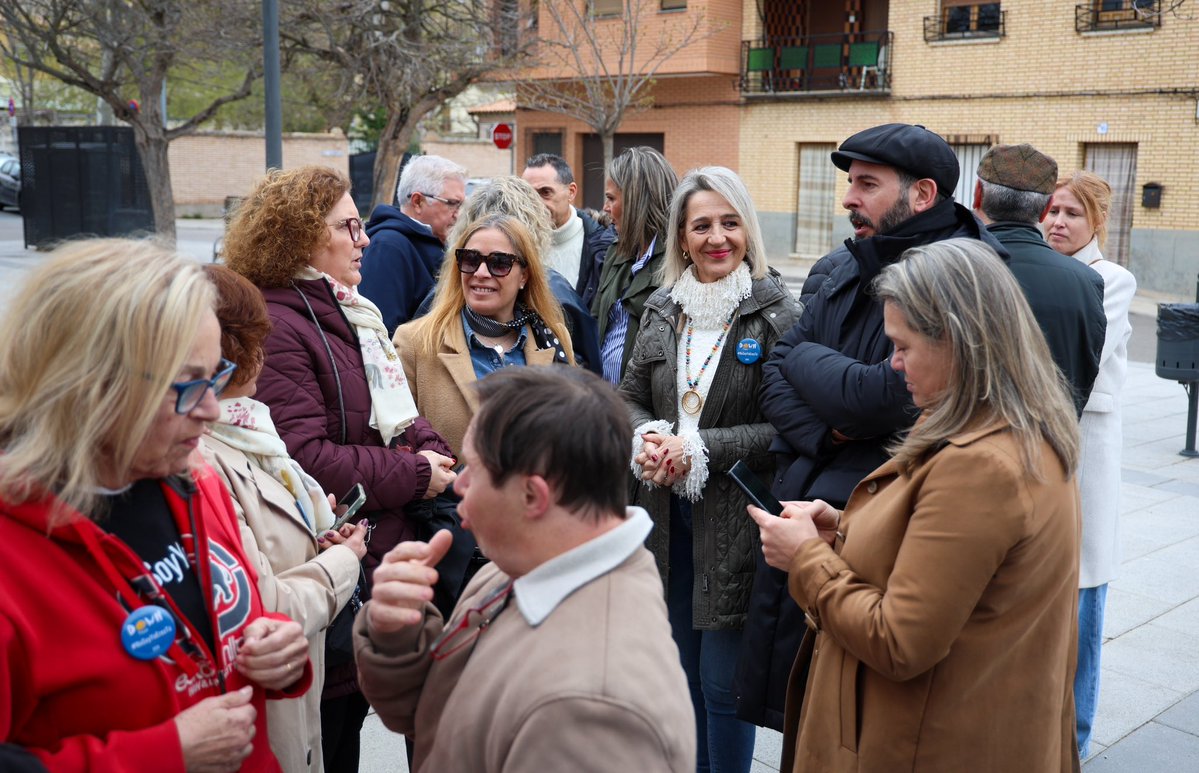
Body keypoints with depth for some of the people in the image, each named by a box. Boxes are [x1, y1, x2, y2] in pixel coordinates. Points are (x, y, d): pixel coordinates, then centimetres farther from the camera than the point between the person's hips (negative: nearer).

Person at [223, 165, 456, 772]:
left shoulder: (352, 313, 13)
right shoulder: (275, 327, -18)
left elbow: (397, 413, 19)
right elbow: (306, 460, -26)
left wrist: (431, 451, -3)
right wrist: (415, 475, -16)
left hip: (383, 554, 9)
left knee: (350, 717, 21)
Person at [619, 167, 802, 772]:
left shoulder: (777, 315, -10)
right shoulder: (662, 310, 7)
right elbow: (630, 397, 12)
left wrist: (702, 449, -19)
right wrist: (646, 440, -9)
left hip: (734, 523, -5)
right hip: (668, 516, 6)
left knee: (723, 682, 3)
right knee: (683, 672, 19)